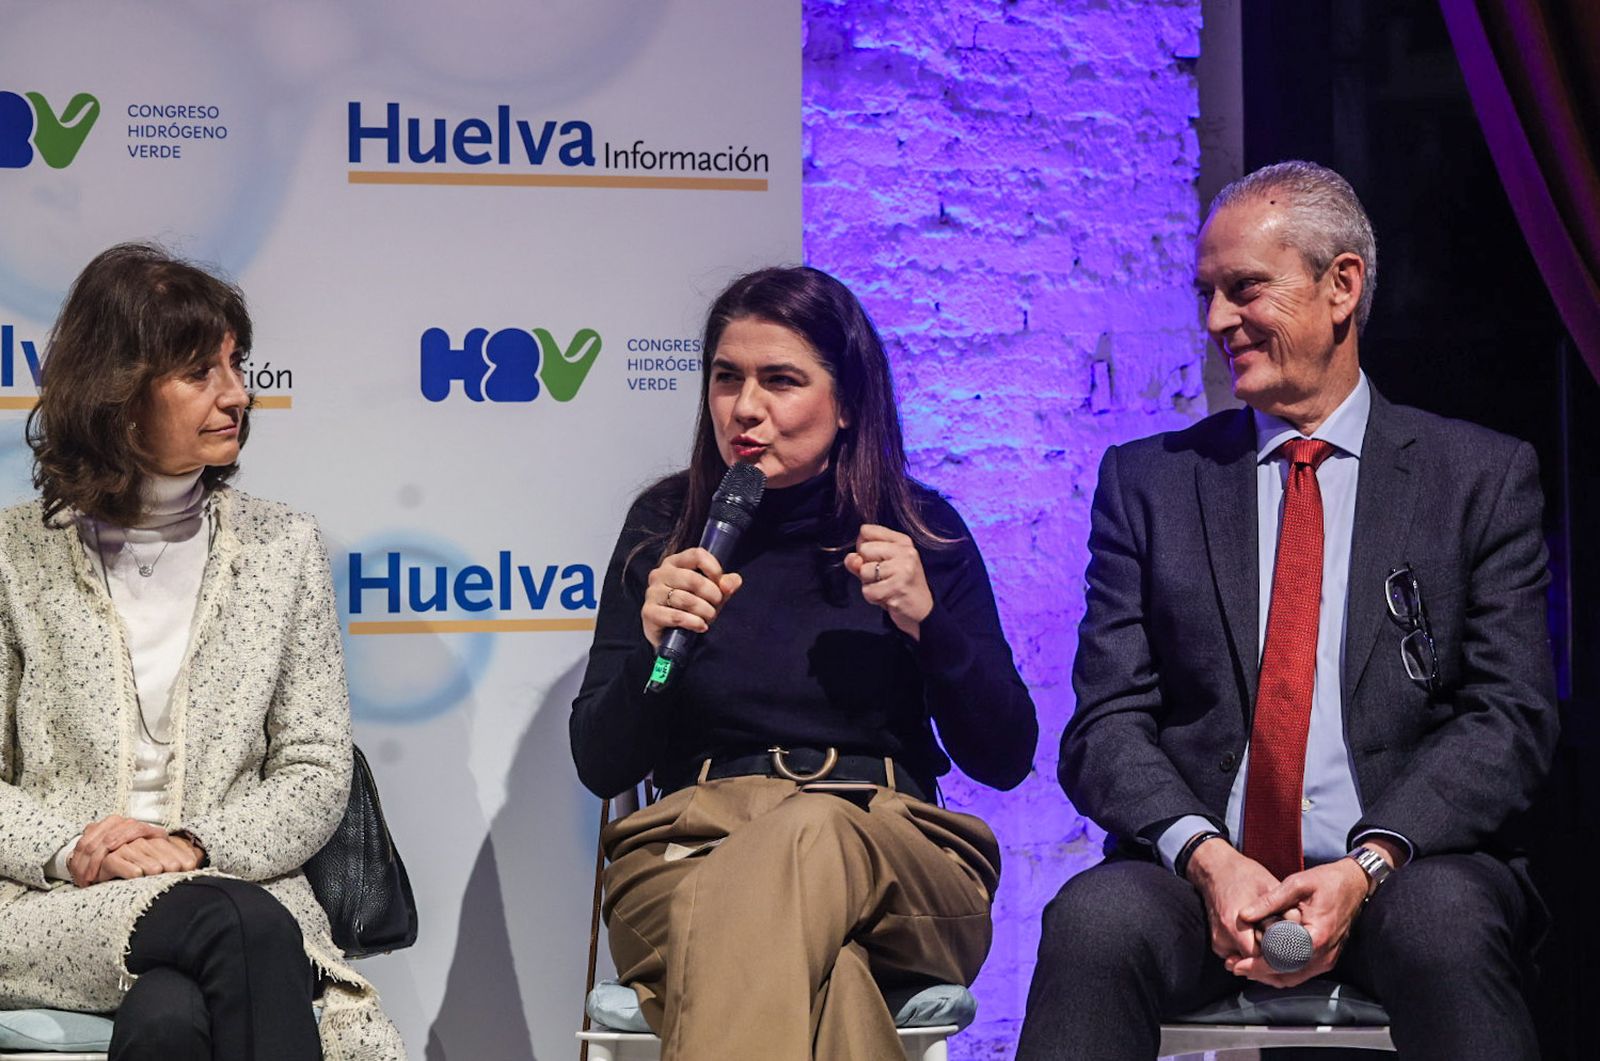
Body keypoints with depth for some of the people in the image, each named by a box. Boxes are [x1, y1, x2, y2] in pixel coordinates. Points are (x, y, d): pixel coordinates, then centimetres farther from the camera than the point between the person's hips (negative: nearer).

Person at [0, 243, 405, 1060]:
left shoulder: (283, 549, 13)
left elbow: (316, 775, 8)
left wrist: (196, 846, -10)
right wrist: (73, 845, -15)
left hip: (239, 886, 1)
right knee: (242, 924, -35)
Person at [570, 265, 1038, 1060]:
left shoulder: (920, 528, 11)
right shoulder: (666, 525, 12)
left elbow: (1006, 759, 10)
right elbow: (600, 768, 10)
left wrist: (927, 621, -5)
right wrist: (652, 644, -9)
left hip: (896, 865, 1)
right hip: (691, 851, 0)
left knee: (807, 841, -39)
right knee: (825, 980, -39)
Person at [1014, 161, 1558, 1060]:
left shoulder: (1484, 477, 10)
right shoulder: (1149, 482, 14)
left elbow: (1512, 717, 0)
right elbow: (1107, 723, 6)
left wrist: (1367, 865, -16)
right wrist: (1207, 858, -15)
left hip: (1409, 870, -1)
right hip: (1202, 876, 1)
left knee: (1447, 922, -35)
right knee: (1093, 921, -31)